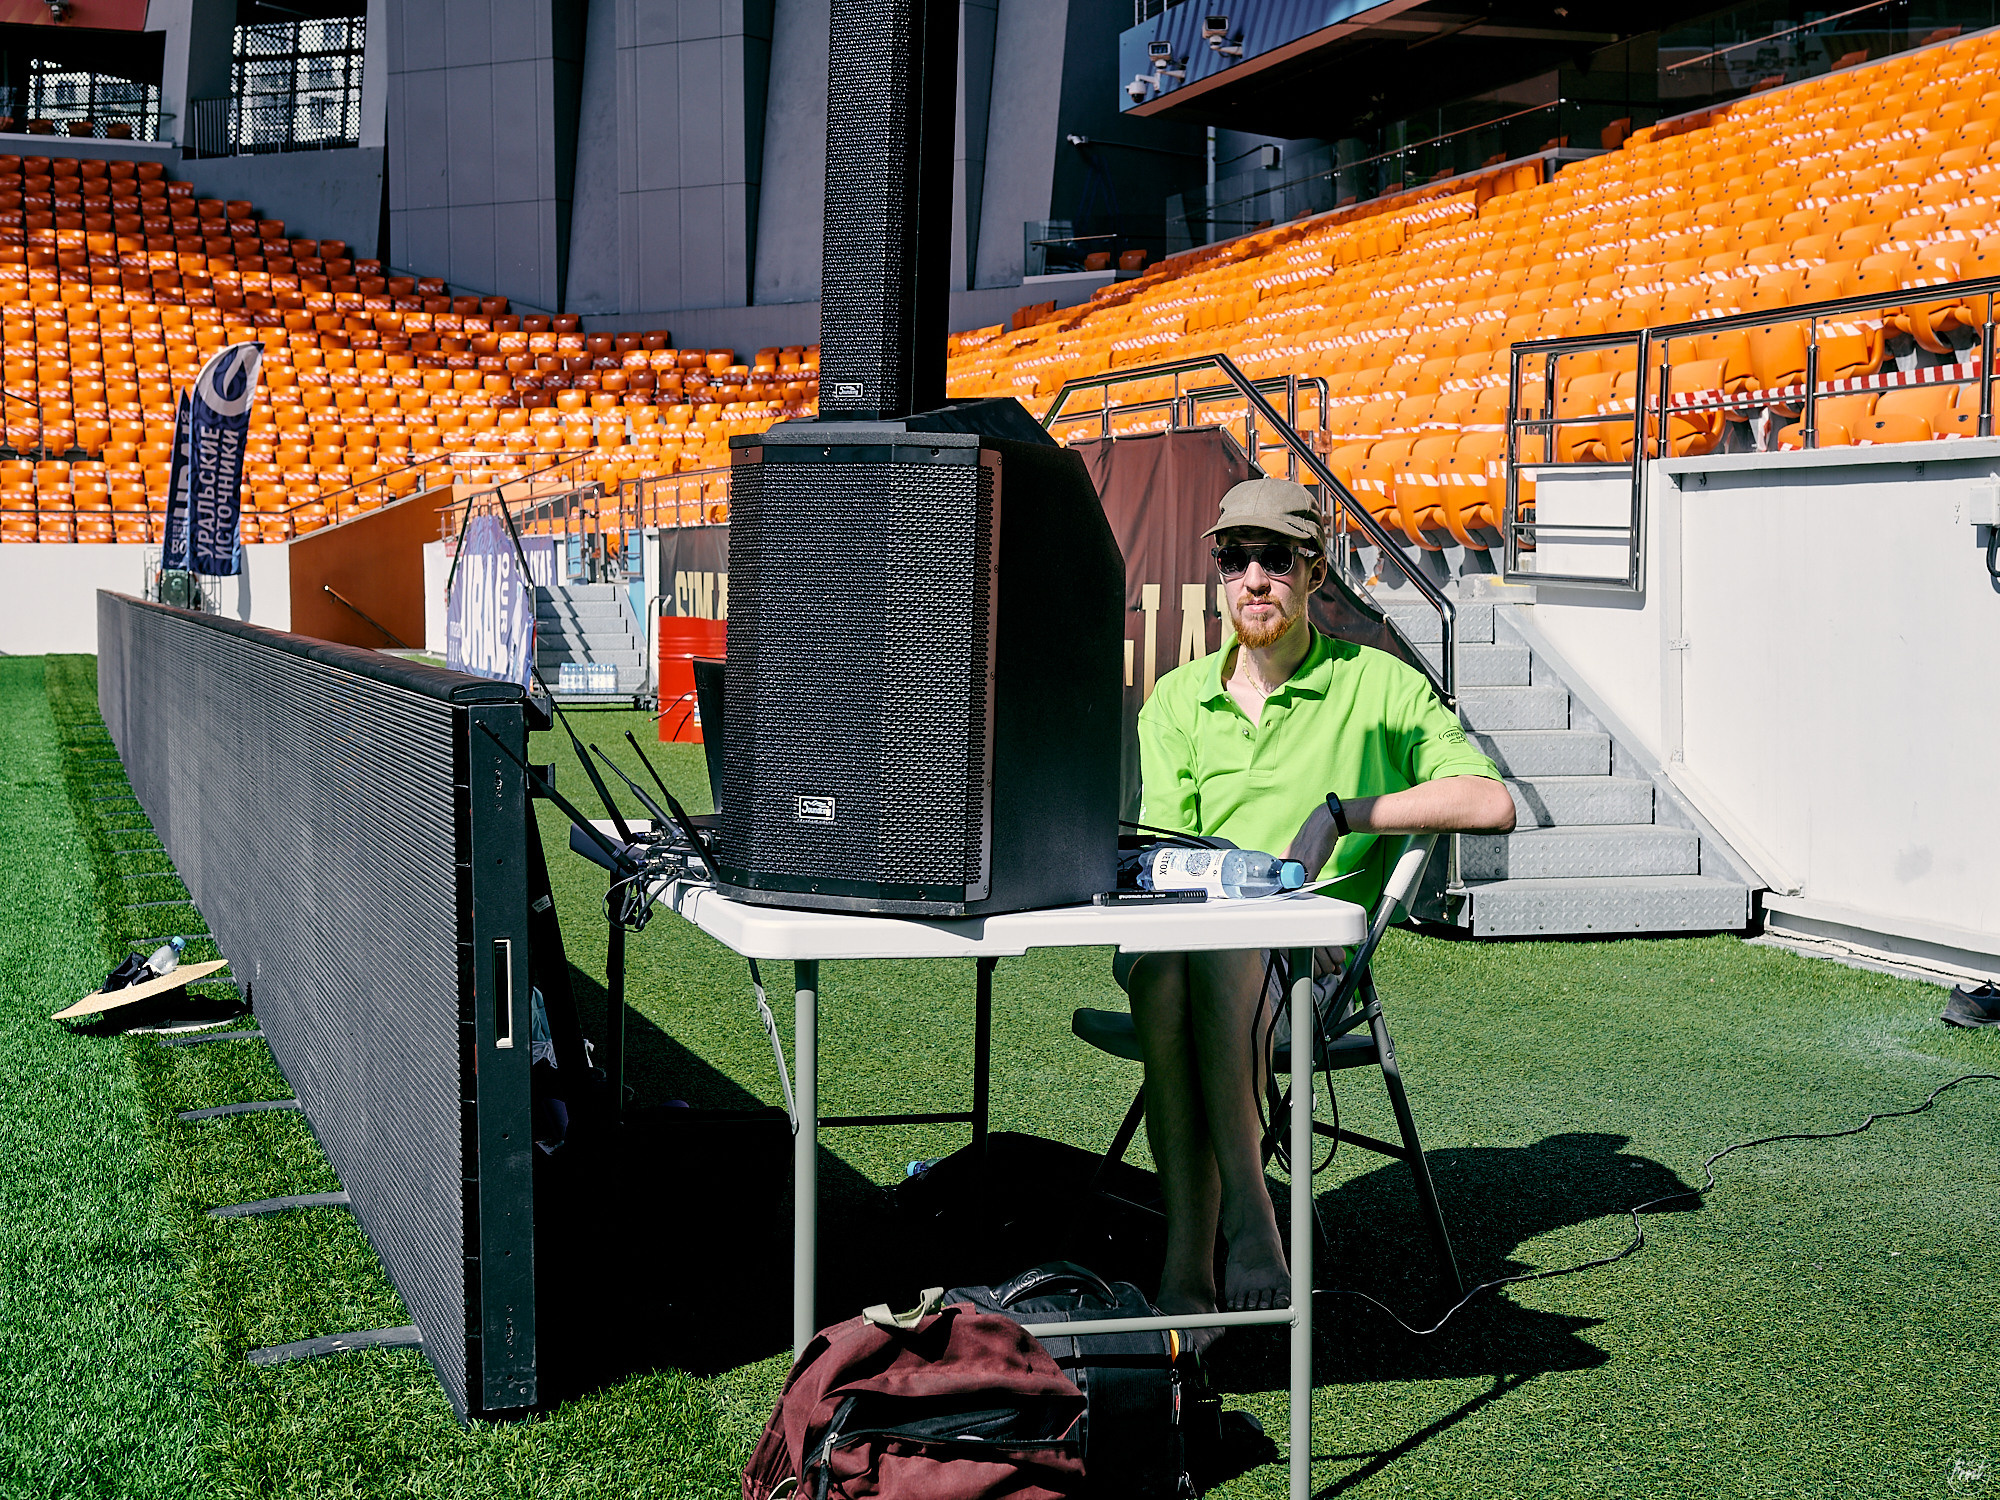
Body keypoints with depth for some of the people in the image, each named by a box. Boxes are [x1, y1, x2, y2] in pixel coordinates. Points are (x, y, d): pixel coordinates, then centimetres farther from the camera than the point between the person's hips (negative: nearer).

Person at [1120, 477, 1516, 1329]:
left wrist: (1342, 812, -9)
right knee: (1160, 964, -36)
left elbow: (1491, 802, -1)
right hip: (1182, 937, 2)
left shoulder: (1377, 685, 12)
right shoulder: (1177, 701, 21)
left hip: (1311, 952, -2)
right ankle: (1185, 1277, -38)